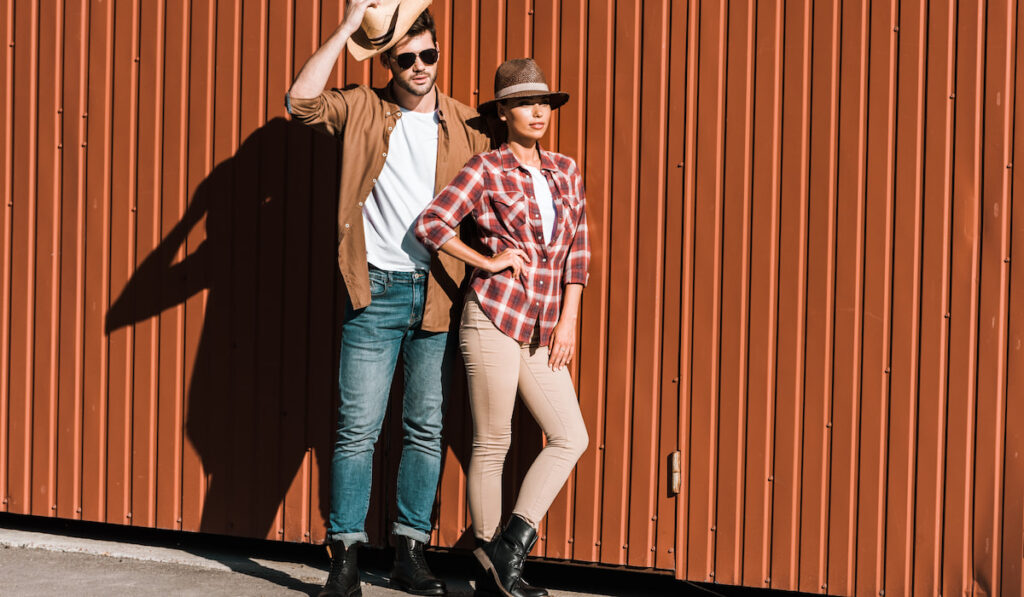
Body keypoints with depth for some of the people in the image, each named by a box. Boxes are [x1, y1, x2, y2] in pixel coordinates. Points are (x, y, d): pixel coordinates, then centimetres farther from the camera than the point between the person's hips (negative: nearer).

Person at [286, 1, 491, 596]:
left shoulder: (468, 125, 7)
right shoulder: (364, 110, 4)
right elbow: (302, 101, -14)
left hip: (439, 294, 2)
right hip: (376, 290, -2)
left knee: (427, 429, 6)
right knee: (358, 427, -2)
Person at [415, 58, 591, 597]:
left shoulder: (565, 171, 14)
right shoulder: (486, 169, -2)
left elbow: (577, 248, 13)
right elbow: (430, 225, -9)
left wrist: (568, 321, 5)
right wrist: (487, 261, -10)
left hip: (542, 330, 6)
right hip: (494, 316, -6)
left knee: (571, 438, -1)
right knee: (491, 446, 1)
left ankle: (512, 542, 6)